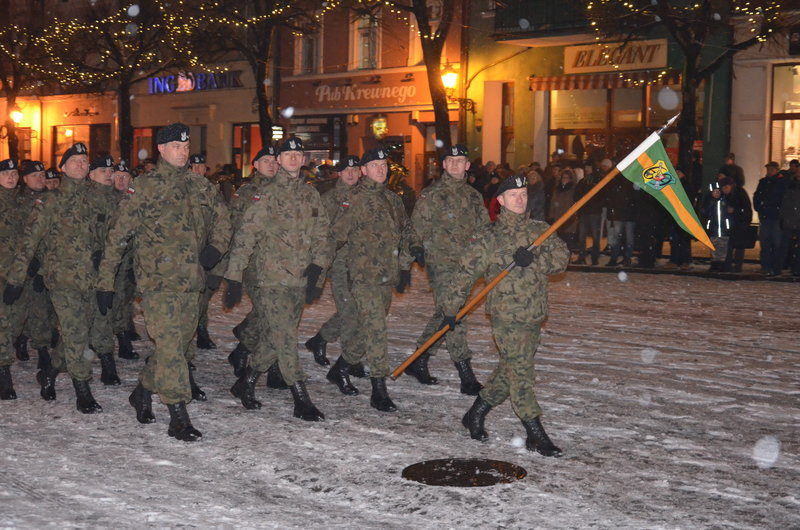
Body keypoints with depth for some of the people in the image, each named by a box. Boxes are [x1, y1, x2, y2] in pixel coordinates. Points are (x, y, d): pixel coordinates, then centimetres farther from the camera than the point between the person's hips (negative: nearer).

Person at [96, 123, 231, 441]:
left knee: (179, 344, 13)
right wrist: (105, 283, -6)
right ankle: (178, 418, -7)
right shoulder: (146, 187, -4)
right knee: (170, 347, -11)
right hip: (159, 281, -6)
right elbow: (118, 236, -4)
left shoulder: (200, 187, 12)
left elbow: (221, 218, 25)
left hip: (191, 282, 6)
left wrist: (215, 248, 4)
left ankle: (143, 392, 35)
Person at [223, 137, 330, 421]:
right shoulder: (266, 193, -4)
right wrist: (234, 279, -9)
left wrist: (317, 270, 0)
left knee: (275, 339, 11)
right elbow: (244, 237, -5)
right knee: (284, 337, -9)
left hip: (300, 280, 5)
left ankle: (245, 384, 28)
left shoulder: (311, 195, 13)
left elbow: (321, 236, 14)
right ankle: (301, 400, -4)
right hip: (270, 279, -5)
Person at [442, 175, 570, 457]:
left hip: (534, 316, 5)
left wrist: (534, 259, -23)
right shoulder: (488, 237, -4)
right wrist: (451, 310, -1)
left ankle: (475, 414, 31)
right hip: (507, 316, -5)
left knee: (510, 371, 14)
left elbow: (562, 256, -5)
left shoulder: (540, 231, 10)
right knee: (521, 372, -6)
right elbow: (464, 273, -1)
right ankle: (535, 435, 2)